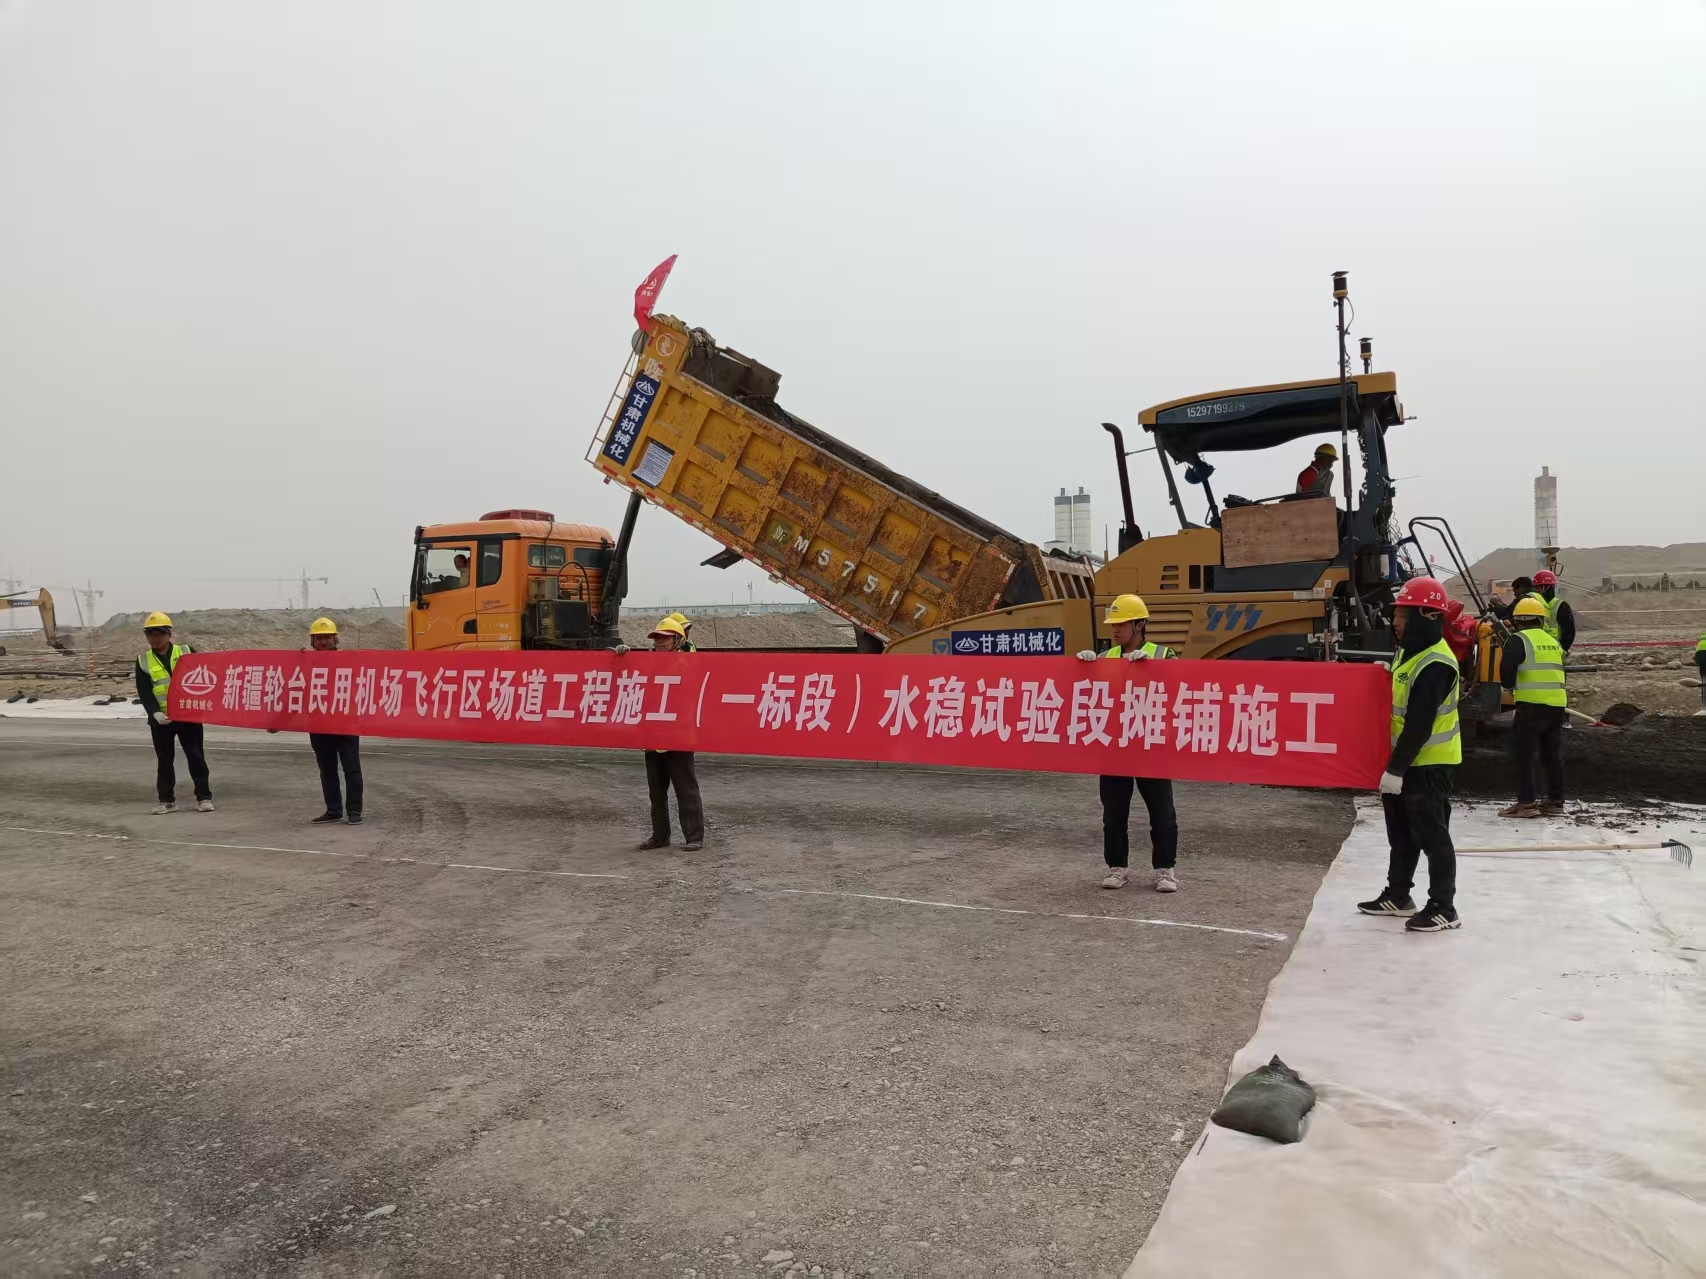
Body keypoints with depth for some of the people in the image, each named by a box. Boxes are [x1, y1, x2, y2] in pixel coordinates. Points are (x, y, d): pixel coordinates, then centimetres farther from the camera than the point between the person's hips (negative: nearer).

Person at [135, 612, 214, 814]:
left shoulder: (187, 652, 2)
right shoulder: (143, 661, 4)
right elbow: (143, 691, -4)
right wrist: (154, 712, -19)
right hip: (160, 718, 2)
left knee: (196, 757, 1)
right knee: (164, 760, 8)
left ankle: (204, 797, 7)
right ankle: (167, 800, 16)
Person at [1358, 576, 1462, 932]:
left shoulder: (1435, 665, -23)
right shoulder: (1405, 652, 8)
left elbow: (1419, 725, -25)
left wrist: (1396, 769, -23)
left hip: (1429, 763, -10)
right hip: (1406, 759, 10)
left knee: (1432, 836, -1)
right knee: (1401, 832, 18)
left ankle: (1443, 908, 8)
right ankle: (1397, 895, 30)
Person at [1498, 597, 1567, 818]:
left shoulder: (1519, 640, -6)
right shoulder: (1553, 642, 17)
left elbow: (1507, 667, -17)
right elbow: (1558, 672, 20)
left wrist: (1509, 686, 2)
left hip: (1532, 704, -7)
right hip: (1557, 703, 7)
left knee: (1524, 753, -2)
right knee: (1552, 754, 14)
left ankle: (1526, 802, -4)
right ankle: (1555, 801, 19)